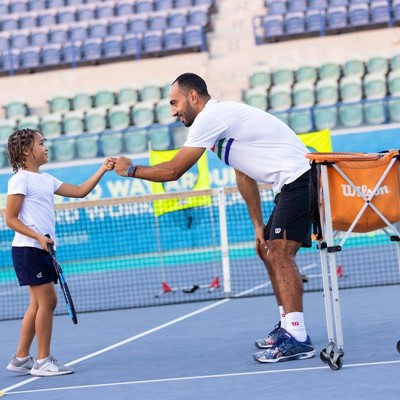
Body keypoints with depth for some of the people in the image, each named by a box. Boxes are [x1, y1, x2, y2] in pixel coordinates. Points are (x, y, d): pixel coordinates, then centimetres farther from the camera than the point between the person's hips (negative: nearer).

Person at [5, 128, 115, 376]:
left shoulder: (46, 179, 16)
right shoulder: (20, 180, -9)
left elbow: (80, 191, 16)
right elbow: (11, 219, -12)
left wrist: (103, 170, 8)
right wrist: (38, 237, -22)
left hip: (42, 250, 9)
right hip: (28, 249, -9)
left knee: (39, 304, 10)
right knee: (47, 301, -8)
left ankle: (21, 359, 16)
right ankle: (43, 361, -2)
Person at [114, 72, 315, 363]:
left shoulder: (210, 117, -11)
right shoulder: (223, 117, 21)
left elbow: (173, 171, -10)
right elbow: (245, 178, 24)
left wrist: (131, 170, 5)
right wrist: (259, 226, 21)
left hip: (299, 179, -11)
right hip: (291, 185, 11)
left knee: (279, 253, -17)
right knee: (269, 251, 16)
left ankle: (297, 339, -23)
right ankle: (287, 327, 21)